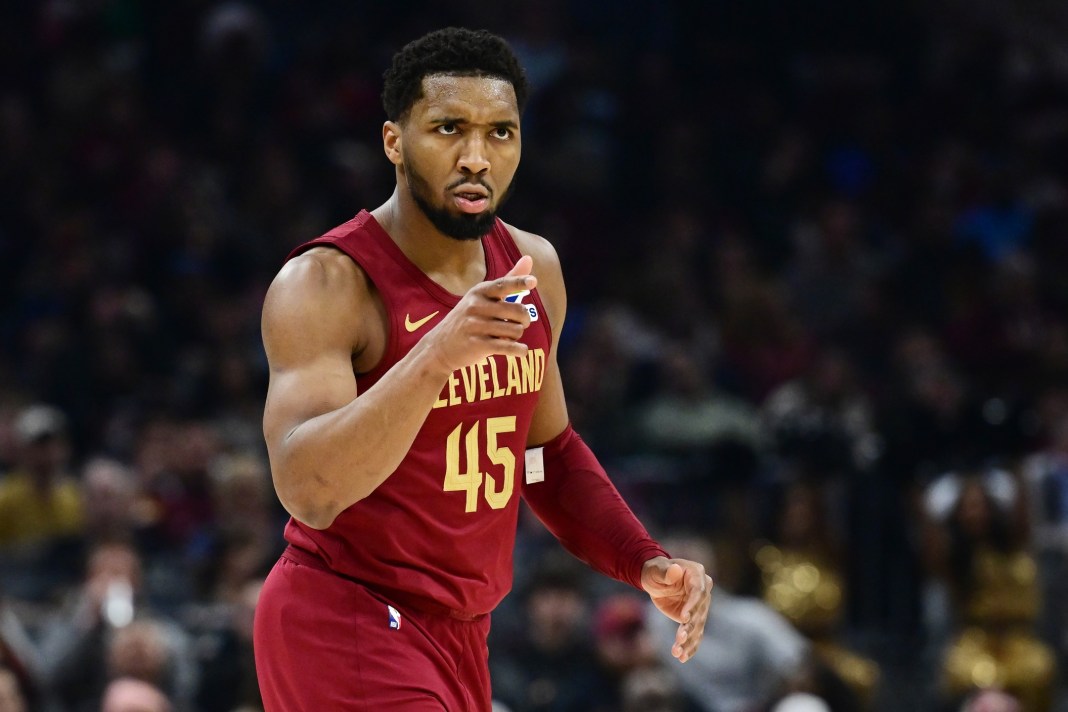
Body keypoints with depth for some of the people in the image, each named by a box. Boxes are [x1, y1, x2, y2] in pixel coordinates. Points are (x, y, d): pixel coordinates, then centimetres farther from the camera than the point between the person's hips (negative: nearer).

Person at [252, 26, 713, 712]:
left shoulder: (532, 269, 6)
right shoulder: (326, 285, -17)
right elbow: (307, 491, -30)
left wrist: (647, 563, 7)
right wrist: (437, 354, -40)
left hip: (460, 631, 8)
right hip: (345, 626, -8)